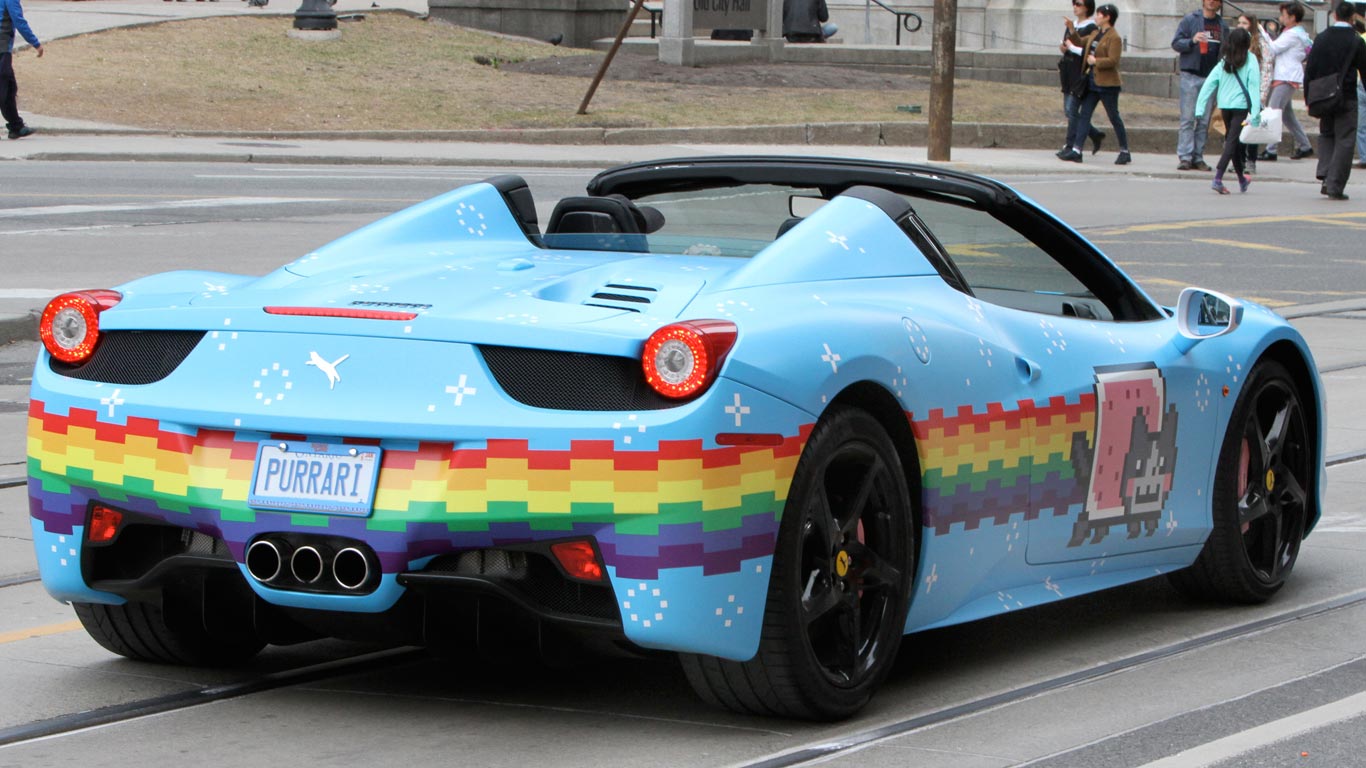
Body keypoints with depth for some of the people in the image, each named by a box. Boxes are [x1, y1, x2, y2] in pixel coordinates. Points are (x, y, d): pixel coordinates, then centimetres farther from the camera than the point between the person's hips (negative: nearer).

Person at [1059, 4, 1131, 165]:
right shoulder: (1096, 34, 12)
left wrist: (1095, 61, -17)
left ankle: (1125, 152, 13)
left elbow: (1113, 61, -22)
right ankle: (1076, 150, 0)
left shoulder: (1114, 38, -14)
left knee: (1114, 117, 1)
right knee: (1084, 115, 2)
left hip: (1107, 84, -9)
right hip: (1092, 82, 9)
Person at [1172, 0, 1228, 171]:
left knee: (1204, 121, 3)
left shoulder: (1223, 25, 13)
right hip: (1191, 75, -3)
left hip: (1212, 78, 3)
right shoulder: (1190, 19, 2)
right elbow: (1176, 43, -1)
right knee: (1188, 119, -6)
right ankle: (1185, 156, -6)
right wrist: (1192, 41, -19)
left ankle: (1198, 157, 6)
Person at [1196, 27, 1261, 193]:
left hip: (1225, 105, 5)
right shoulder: (1251, 61, -6)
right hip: (1241, 106, -5)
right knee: (1232, 141, -7)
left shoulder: (1223, 63, 5)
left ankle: (1242, 179, 31)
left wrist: (1200, 108, 0)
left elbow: (1209, 84, 1)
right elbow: (1254, 86, -11)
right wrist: (1255, 113, -13)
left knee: (1233, 142, 17)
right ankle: (1217, 179, -20)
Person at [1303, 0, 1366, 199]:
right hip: (1347, 98, -3)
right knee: (1344, 141, 1)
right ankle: (1335, 186, -4)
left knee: (1326, 135, 19)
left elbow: (1309, 69, 2)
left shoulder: (1321, 38, 1)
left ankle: (1324, 175, 2)